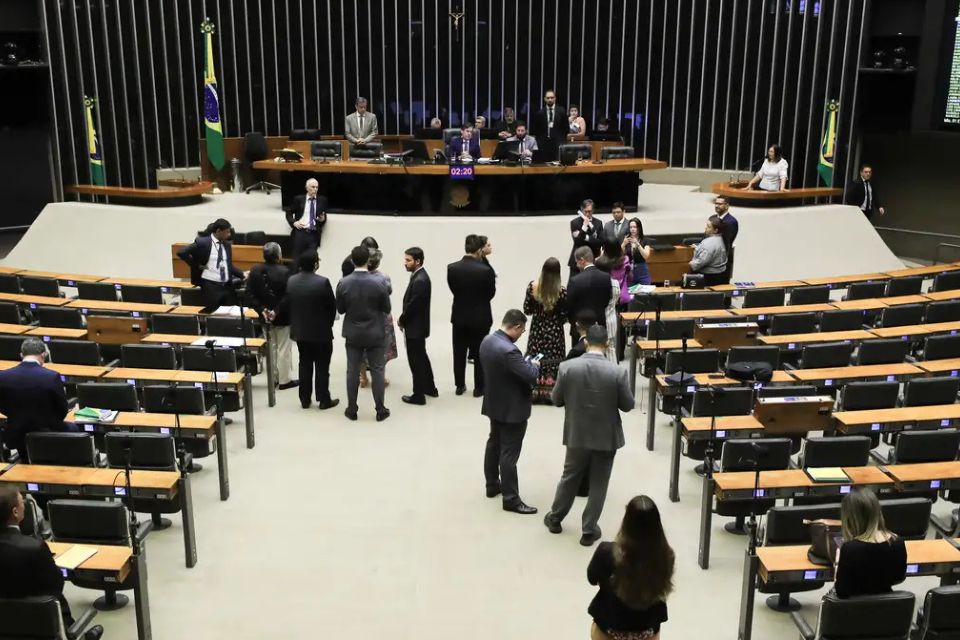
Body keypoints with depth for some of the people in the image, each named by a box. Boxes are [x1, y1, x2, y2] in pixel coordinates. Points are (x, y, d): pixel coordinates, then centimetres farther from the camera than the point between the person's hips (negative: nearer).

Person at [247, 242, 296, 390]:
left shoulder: (254, 271, -4)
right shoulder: (284, 271, -22)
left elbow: (251, 295, -4)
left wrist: (262, 310, -8)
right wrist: (276, 311, -16)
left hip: (265, 316, 6)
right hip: (282, 317, -6)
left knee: (271, 347, 18)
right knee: (283, 349, 5)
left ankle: (274, 378, 26)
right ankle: (284, 380, 12)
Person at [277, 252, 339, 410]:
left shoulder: (291, 281, -4)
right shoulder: (322, 282, -19)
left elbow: (285, 304, 0)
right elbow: (332, 305, -12)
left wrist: (295, 321, 13)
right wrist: (329, 323, 5)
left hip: (300, 331, 5)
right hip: (321, 332, -5)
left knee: (305, 365, 15)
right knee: (322, 366, 6)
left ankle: (305, 399, 20)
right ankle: (324, 400, 13)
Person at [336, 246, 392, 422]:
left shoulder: (343, 283, -11)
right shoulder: (379, 282, -15)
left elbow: (340, 309, -1)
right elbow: (387, 308, -7)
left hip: (353, 334, 1)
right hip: (375, 334, -1)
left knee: (352, 372, 10)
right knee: (377, 371, 8)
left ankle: (352, 410, 18)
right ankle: (380, 410, 13)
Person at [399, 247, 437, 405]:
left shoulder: (419, 280, -25)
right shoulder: (419, 276, 7)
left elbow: (412, 305, -23)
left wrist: (401, 320, -8)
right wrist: (403, 319, 6)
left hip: (415, 327, -10)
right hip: (418, 325, 10)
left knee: (416, 361, 1)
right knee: (421, 358, 21)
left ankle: (418, 395, 12)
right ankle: (430, 388, 34)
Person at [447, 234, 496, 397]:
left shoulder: (452, 268, -11)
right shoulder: (485, 270, -20)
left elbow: (453, 289, 1)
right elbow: (491, 293, -7)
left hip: (459, 316, 3)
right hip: (480, 318, -3)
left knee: (459, 353, 16)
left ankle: (460, 386, 26)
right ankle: (479, 388, 20)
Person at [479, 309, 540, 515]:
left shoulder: (487, 340, -2)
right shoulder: (508, 350, -31)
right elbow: (531, 376, -30)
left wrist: (524, 363, 5)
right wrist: (534, 365, -8)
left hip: (494, 404, 9)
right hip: (512, 409, -9)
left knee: (494, 443, 22)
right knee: (509, 453, -1)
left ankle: (492, 485, 37)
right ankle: (511, 499, 8)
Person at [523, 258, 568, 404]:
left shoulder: (533, 286, -11)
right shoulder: (562, 291, -17)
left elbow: (527, 310, -3)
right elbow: (564, 316, -11)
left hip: (537, 329, 2)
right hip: (554, 331, -2)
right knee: (551, 360, 9)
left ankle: (534, 391, 22)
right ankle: (550, 392, 16)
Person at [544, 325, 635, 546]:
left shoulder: (567, 367, -14)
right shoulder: (617, 372, -18)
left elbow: (556, 400, -3)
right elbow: (628, 405, -7)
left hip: (576, 434, 2)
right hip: (606, 437, -2)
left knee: (569, 477, 22)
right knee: (598, 484, 13)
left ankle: (555, 518, 37)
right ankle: (589, 530, 22)